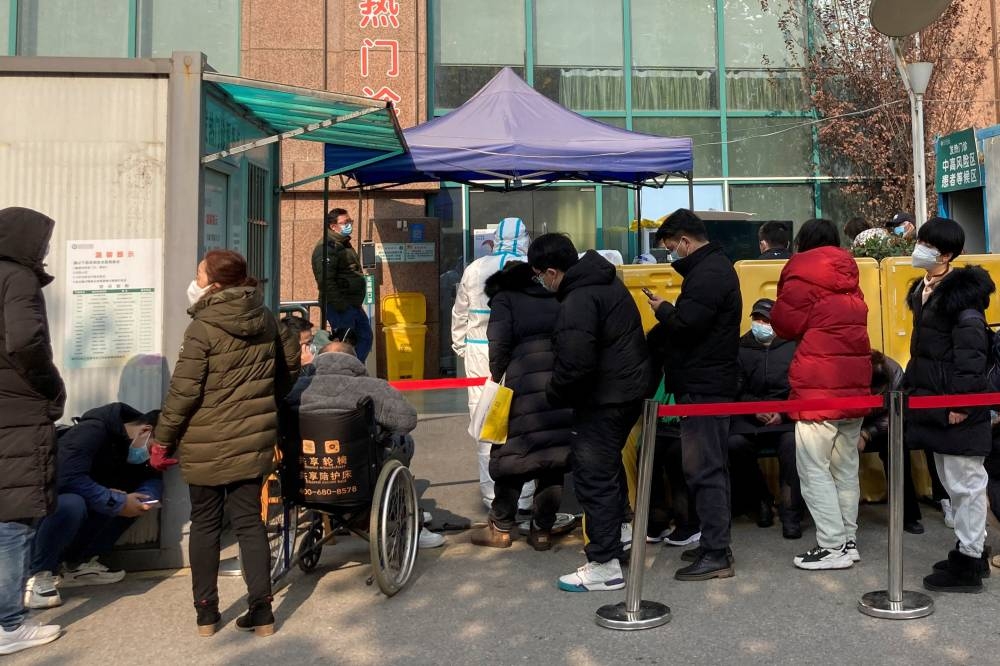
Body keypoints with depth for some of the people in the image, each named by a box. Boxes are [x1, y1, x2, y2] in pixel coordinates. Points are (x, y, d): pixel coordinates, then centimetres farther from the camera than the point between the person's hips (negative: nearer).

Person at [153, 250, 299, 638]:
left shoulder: (203, 328, -14)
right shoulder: (265, 319, 3)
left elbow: (183, 391, -14)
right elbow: (291, 361, 15)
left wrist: (162, 439, -3)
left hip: (207, 446, -4)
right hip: (254, 440, 4)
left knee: (205, 524, 11)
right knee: (250, 521, 10)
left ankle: (206, 613, 20)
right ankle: (261, 612, 11)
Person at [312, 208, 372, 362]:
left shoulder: (345, 245, 18)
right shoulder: (326, 247, -14)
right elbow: (325, 280, -23)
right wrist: (339, 304, -25)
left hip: (354, 305, 10)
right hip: (340, 307, -10)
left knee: (365, 337, 14)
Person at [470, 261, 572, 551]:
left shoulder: (504, 300, 10)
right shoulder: (553, 299, 24)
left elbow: (499, 345, -6)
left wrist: (498, 375, 9)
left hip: (526, 388, -4)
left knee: (511, 454, 9)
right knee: (555, 456, 11)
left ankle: (501, 528, 18)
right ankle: (542, 530, 18)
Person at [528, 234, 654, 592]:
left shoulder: (579, 301, -23)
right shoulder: (605, 281, 9)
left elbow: (575, 364, -30)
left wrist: (553, 394, -11)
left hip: (605, 399, -11)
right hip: (631, 386, 11)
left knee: (594, 475, -2)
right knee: (609, 462, 26)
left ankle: (605, 565, 6)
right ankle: (619, 531, 43)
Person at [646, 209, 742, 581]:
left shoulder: (709, 273, -16)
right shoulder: (713, 267, 18)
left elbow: (685, 323, -24)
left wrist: (662, 310, -7)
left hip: (704, 387, -11)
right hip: (709, 383, 11)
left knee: (704, 469, -6)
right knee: (709, 466, 16)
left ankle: (716, 554, 0)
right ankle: (714, 544, 26)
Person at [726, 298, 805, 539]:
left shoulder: (792, 348, 9)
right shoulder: (741, 349, 13)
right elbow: (736, 390, 5)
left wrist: (783, 412, -13)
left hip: (786, 417, -1)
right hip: (750, 418, 1)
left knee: (792, 442, -34)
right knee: (734, 443, -29)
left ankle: (791, 514, -18)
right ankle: (761, 501, -3)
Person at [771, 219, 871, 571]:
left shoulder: (803, 274, -6)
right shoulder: (848, 278, 15)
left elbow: (785, 324, -7)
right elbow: (852, 323, 16)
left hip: (819, 387, -8)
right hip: (855, 383, 8)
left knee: (813, 469, -2)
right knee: (846, 467, 14)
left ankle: (833, 546, -1)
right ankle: (849, 540, 20)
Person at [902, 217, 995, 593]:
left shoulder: (961, 294, -15)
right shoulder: (923, 291, 12)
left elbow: (971, 355, -20)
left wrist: (961, 404, -21)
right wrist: (913, 388, 18)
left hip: (958, 409, -10)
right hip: (934, 404, 10)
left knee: (965, 482, 0)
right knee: (951, 482, 18)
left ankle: (968, 565, 10)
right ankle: (969, 547, 32)